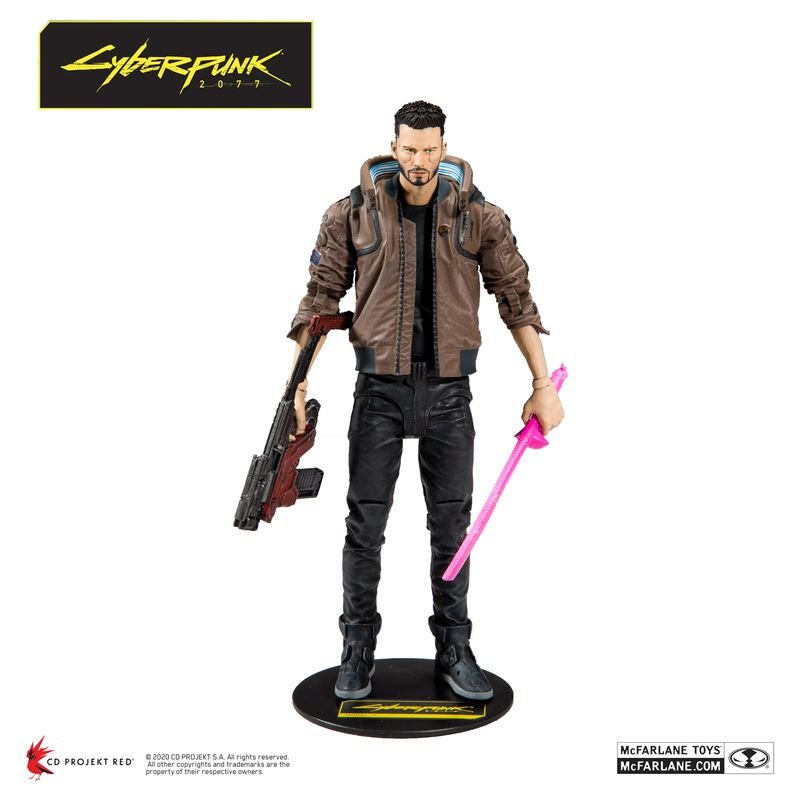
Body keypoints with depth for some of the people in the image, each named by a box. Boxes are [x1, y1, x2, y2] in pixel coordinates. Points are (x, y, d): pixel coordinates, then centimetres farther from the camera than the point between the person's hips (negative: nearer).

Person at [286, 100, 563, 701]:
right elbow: (321, 297, 0)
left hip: (448, 389, 1)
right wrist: (297, 381, -6)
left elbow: (517, 298, 3)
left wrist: (544, 385, -1)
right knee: (366, 523, 3)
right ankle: (359, 652, 19)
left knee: (452, 524, 8)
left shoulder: (479, 216, -1)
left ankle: (454, 651, 22)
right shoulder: (353, 213, -2)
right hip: (380, 388, 0)